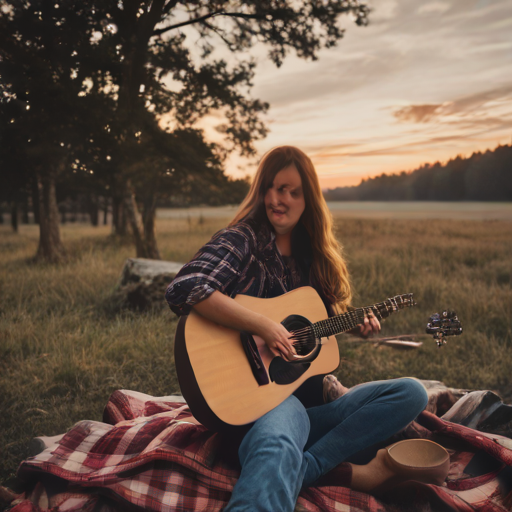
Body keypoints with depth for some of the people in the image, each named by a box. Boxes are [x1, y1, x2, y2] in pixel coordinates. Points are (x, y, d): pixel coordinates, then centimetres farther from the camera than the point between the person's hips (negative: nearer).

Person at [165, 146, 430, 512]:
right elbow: (184, 290, -26)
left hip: (314, 399, 8)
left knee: (412, 393, -11)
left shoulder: (313, 255, 14)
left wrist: (354, 325, 5)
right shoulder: (242, 240, -7)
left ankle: (307, 467, -22)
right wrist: (265, 325, -26)